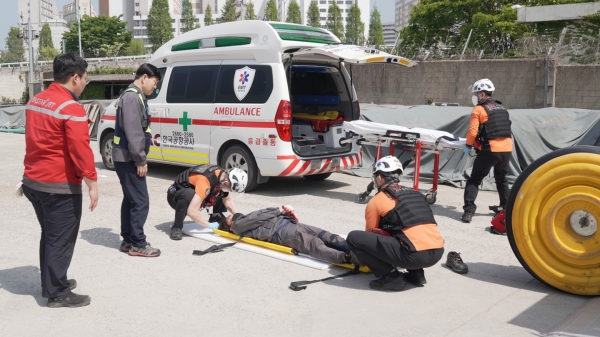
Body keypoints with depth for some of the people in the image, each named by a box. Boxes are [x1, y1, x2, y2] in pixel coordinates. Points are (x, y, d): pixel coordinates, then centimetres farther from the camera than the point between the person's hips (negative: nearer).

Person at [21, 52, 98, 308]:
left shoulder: (35, 101, 10)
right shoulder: (71, 108, -19)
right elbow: (80, 150, -23)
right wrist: (92, 182, -20)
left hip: (33, 181, 9)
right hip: (60, 186, -9)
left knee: (49, 235, 21)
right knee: (61, 240, 1)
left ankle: (52, 282, 32)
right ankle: (57, 293, 10)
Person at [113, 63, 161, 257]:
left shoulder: (135, 96, 17)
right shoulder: (132, 97, -16)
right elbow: (132, 132, -23)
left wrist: (140, 159, 19)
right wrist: (141, 160, -19)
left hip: (127, 158, 11)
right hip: (128, 159, -11)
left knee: (130, 200, 14)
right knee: (140, 201, -6)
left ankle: (128, 240, 22)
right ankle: (138, 244, 1)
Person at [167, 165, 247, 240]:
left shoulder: (225, 177, -14)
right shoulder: (205, 182, -39)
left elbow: (228, 200, 2)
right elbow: (192, 211, -43)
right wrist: (209, 225, -31)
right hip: (175, 196, -7)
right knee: (189, 195, -40)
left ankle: (216, 220, 7)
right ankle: (176, 228, -23)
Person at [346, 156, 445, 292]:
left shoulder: (376, 201, 6)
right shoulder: (415, 193, 25)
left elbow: (370, 233, 17)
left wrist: (360, 253, 38)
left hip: (415, 255, -7)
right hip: (438, 253, 8)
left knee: (354, 237, -1)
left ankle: (391, 277, 0)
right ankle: (416, 274, 22)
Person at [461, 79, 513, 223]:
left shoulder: (479, 109, -5)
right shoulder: (502, 108, 15)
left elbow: (472, 131, -12)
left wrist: (468, 145, 4)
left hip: (489, 150, -6)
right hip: (506, 149, 6)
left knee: (474, 180, 0)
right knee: (501, 179, 26)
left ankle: (469, 210, -11)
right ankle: (506, 206, 36)